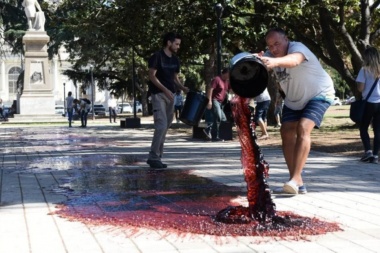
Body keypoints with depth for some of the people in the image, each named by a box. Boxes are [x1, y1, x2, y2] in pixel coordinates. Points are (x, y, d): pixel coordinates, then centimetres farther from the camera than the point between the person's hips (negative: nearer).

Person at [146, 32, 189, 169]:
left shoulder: (175, 60, 13)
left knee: (166, 126, 8)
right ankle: (153, 157, -11)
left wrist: (183, 88, 0)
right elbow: (152, 76, -13)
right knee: (161, 125, -16)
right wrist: (165, 89, -23)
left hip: (170, 95, 8)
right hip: (158, 94, -8)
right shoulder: (157, 56, -9)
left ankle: (157, 156, 15)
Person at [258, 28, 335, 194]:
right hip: (294, 100, 7)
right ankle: (297, 182, 1)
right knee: (287, 132, -5)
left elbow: (293, 60, -55)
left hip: (319, 95, -7)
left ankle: (295, 179, -30)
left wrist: (274, 62, -76)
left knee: (303, 128, -26)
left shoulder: (297, 47, -30)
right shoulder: (271, 55, -10)